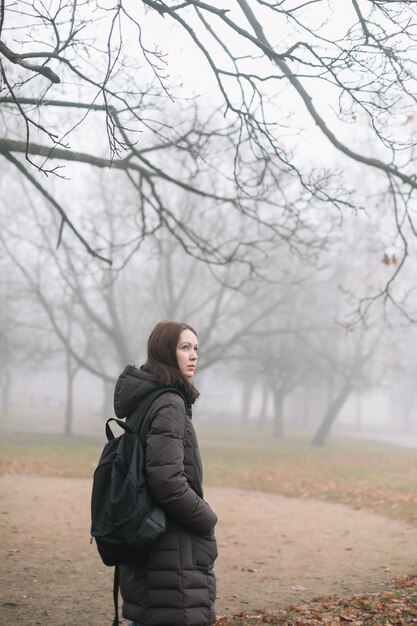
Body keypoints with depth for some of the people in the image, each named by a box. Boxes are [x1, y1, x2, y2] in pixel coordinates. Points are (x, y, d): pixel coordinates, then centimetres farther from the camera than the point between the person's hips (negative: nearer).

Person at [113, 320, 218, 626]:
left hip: (147, 541, 10)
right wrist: (207, 518, -10)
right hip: (173, 551, -10)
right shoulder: (169, 405, -18)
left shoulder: (146, 399, 12)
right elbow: (168, 482, -25)